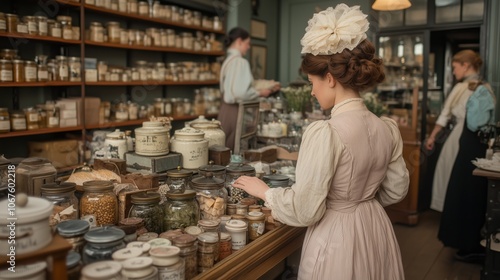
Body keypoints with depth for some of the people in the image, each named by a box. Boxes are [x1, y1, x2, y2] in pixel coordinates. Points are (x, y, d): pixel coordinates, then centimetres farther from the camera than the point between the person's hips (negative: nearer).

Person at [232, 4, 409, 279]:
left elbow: (304, 211, -22)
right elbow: (396, 189, 8)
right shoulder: (387, 128, -3)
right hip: (375, 230, 7)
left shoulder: (324, 132, -26)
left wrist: (264, 191, -7)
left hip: (337, 239, -6)